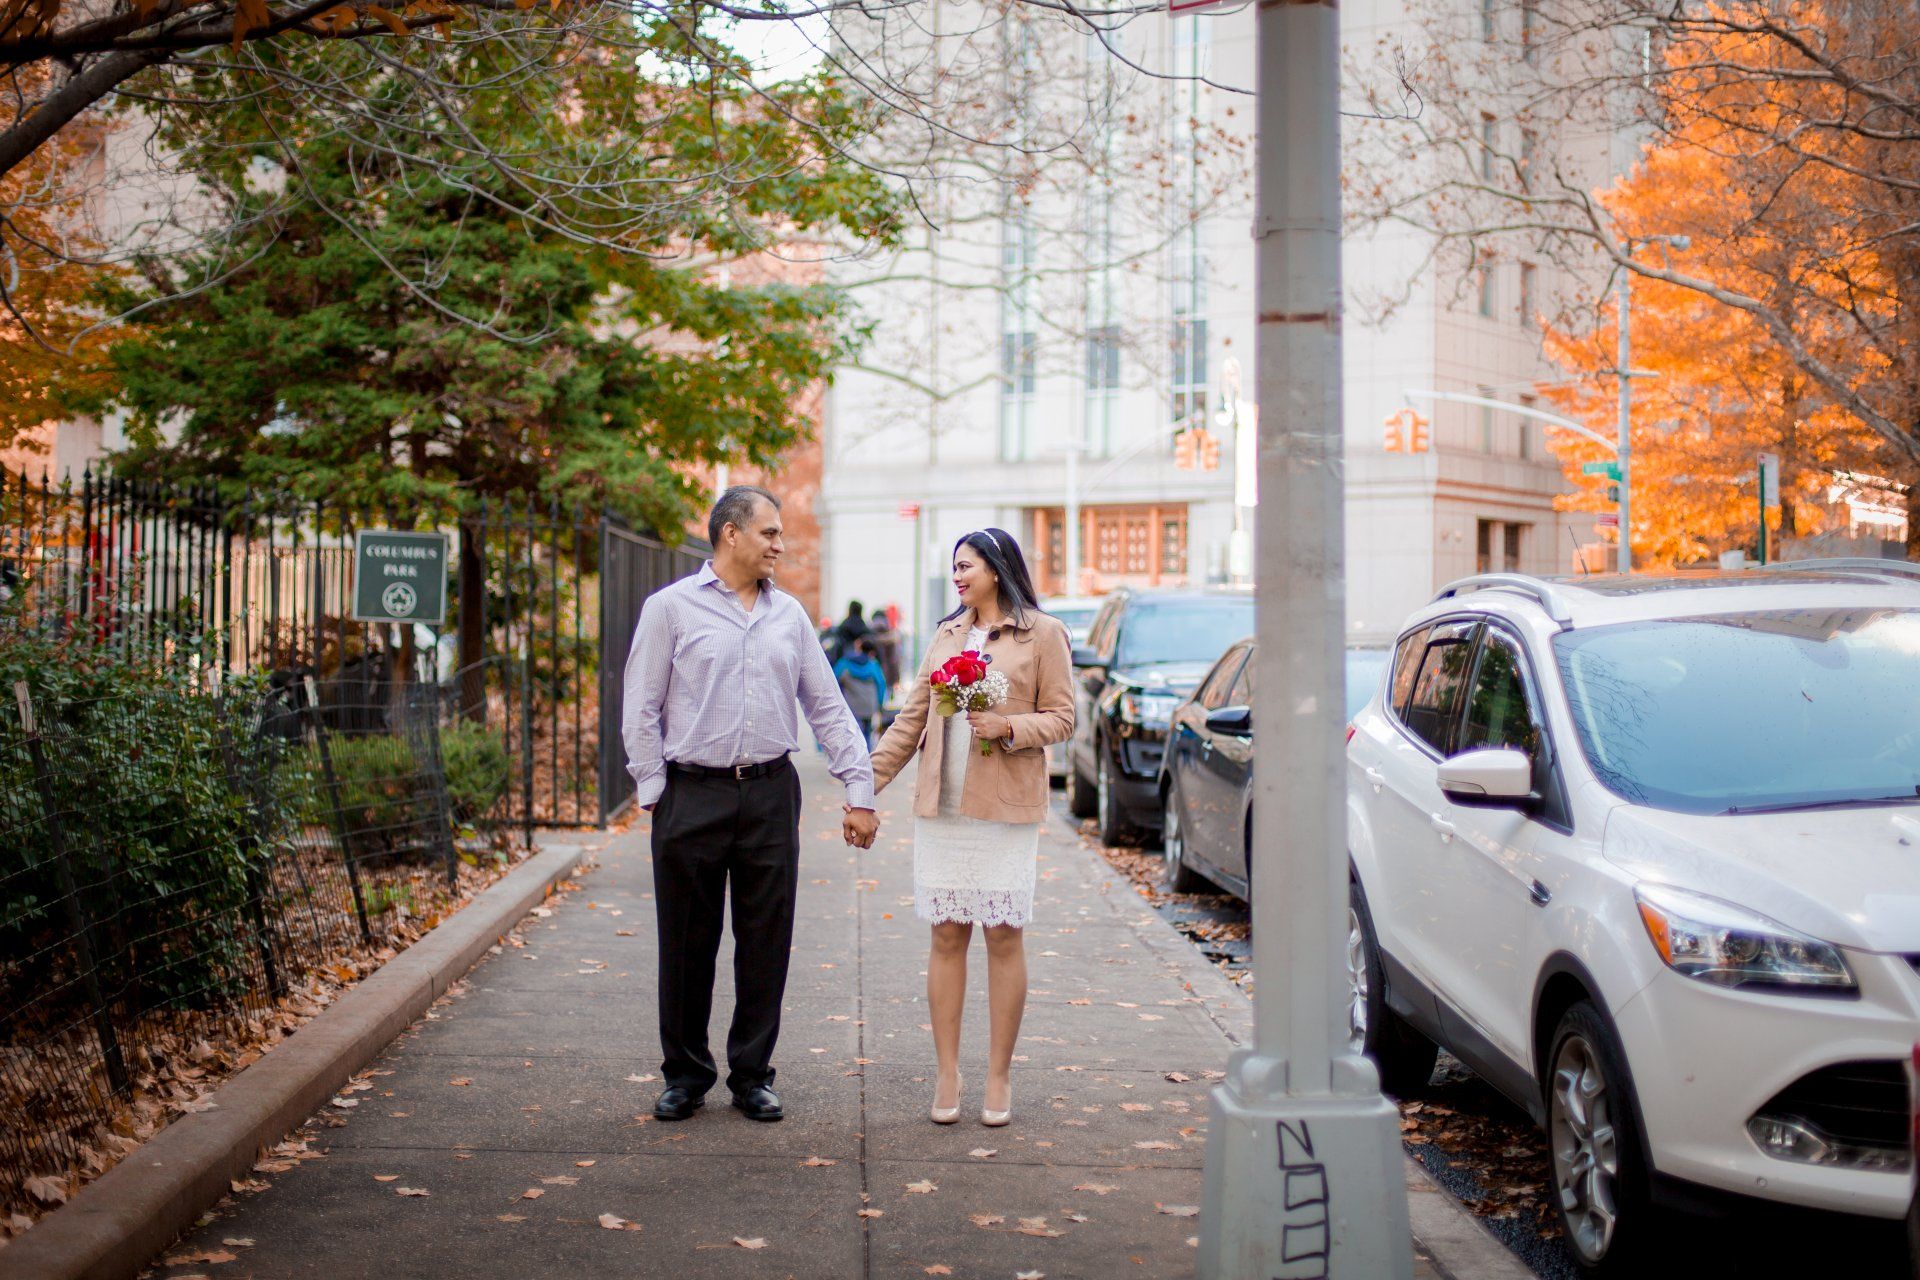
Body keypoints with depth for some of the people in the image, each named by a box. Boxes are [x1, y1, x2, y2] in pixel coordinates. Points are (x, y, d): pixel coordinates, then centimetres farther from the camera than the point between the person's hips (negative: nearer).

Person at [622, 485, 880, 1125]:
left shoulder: (789, 614, 12)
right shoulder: (671, 608, 1)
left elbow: (828, 707, 12)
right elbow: (641, 711, 0)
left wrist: (859, 791, 6)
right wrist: (655, 793, -6)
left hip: (771, 794, 3)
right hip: (693, 796, -3)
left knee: (766, 941, 6)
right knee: (687, 944, 5)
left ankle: (752, 1074, 18)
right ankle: (685, 1075, 18)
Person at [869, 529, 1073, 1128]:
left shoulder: (1042, 633, 1)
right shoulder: (947, 635, 15)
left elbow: (1060, 717, -1)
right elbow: (911, 718, 15)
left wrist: (1009, 727, -18)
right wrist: (867, 784, 10)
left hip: (1007, 808, -4)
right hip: (940, 808, 4)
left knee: (1003, 939, 1)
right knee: (946, 938, 4)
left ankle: (999, 1078, 10)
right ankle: (947, 1076, 11)